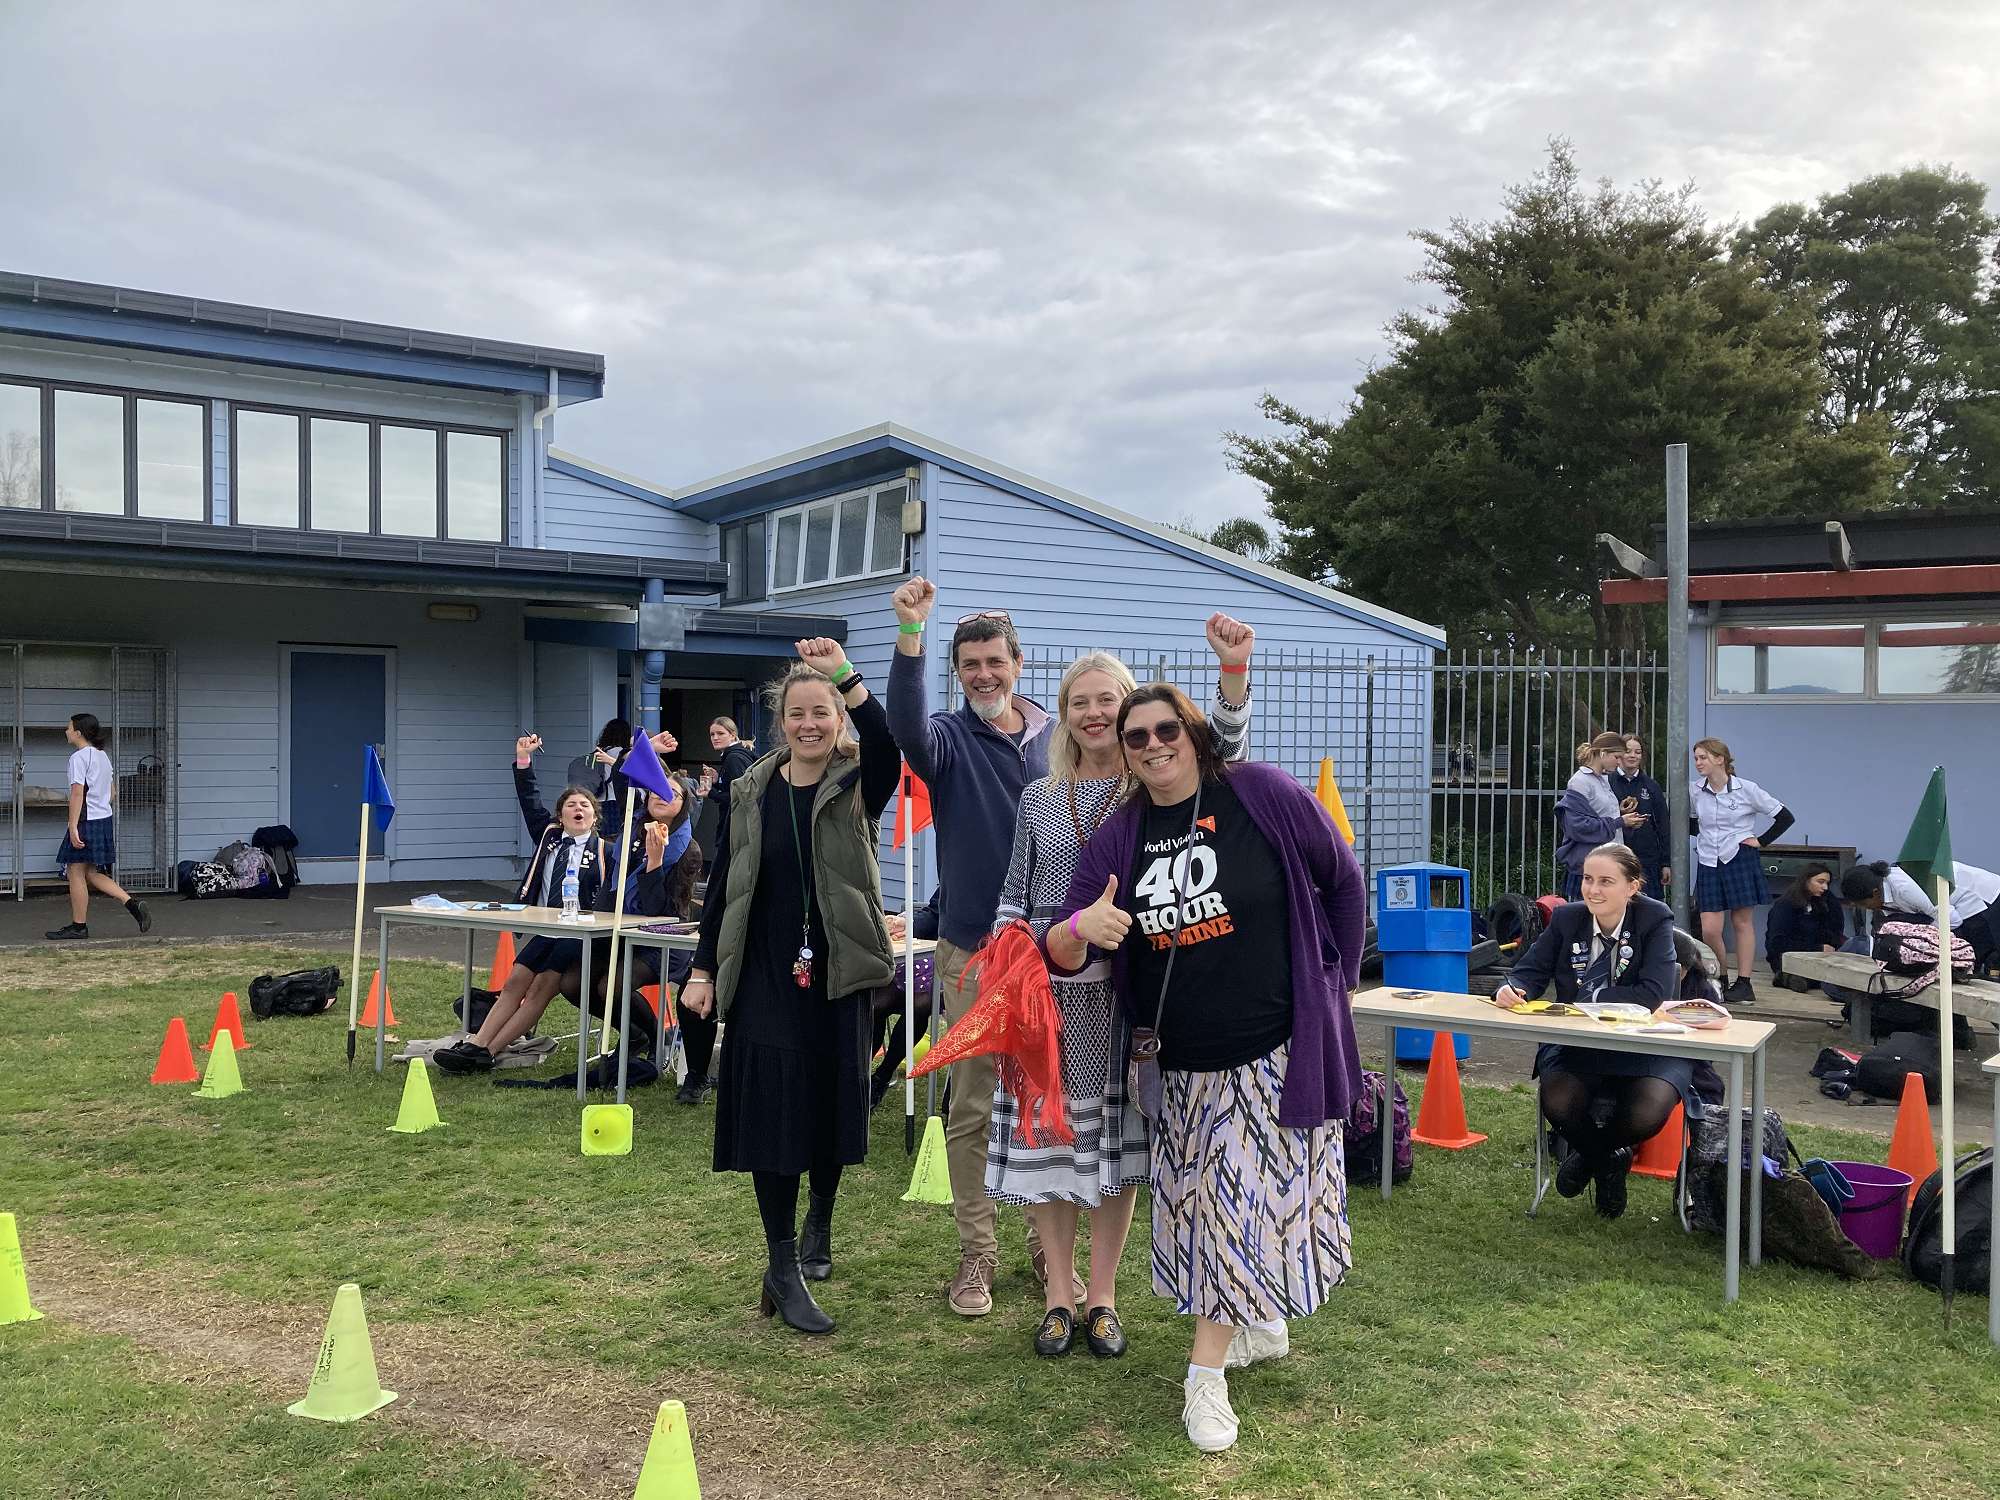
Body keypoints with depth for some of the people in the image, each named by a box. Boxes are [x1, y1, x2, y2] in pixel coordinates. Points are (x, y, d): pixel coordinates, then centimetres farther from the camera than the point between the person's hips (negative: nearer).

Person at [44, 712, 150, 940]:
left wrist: (73, 827, -20)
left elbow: (77, 794, -19)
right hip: (105, 819, 9)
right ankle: (132, 903, 4)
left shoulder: (79, 757, -13)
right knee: (91, 873, 15)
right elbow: (113, 793, 16)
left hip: (87, 821, -9)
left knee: (76, 872, 2)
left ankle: (78, 926, 8)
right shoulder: (103, 756, 14)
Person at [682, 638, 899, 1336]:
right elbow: (724, 883, 8)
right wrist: (702, 969, 4)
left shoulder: (856, 789, -3)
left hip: (839, 972, 0)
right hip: (765, 977, 1)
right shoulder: (754, 790, 4)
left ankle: (818, 1223, 36)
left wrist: (846, 675, -37)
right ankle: (783, 1268, 3)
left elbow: (887, 748, -27)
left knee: (832, 1104, 9)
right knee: (773, 1111, -4)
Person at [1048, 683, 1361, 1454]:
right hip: (1184, 1059, 5)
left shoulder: (1264, 795, -12)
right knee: (1209, 1201, 16)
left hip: (1275, 1047, -4)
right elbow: (1061, 949, -4)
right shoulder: (1118, 836, -1)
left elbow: (1341, 879, -1)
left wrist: (1338, 979, 2)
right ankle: (1261, 1323, 39)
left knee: (1247, 1200, -2)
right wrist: (1080, 932, -28)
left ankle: (1206, 1375, 7)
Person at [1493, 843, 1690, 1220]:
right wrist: (1512, 989, -24)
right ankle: (1607, 1161, 11)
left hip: (1645, 1047, -2)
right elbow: (1531, 972, 0)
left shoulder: (1655, 920, -9)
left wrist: (1588, 1000, -20)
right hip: (1576, 1045, 2)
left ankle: (1588, 1153, 9)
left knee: (1645, 1115, -30)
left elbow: (1655, 994, -20)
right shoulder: (1566, 917, 1)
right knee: (1558, 1104, -28)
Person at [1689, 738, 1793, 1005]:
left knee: (1742, 922, 3)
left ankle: (1744, 983, 10)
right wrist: (1706, 835, 7)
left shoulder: (1746, 789, -6)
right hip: (1708, 862, 3)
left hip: (1740, 860, -3)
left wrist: (1761, 841, -2)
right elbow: (1690, 822, 23)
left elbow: (1785, 817, 0)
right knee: (1709, 929, -4)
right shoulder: (1695, 791, 3)